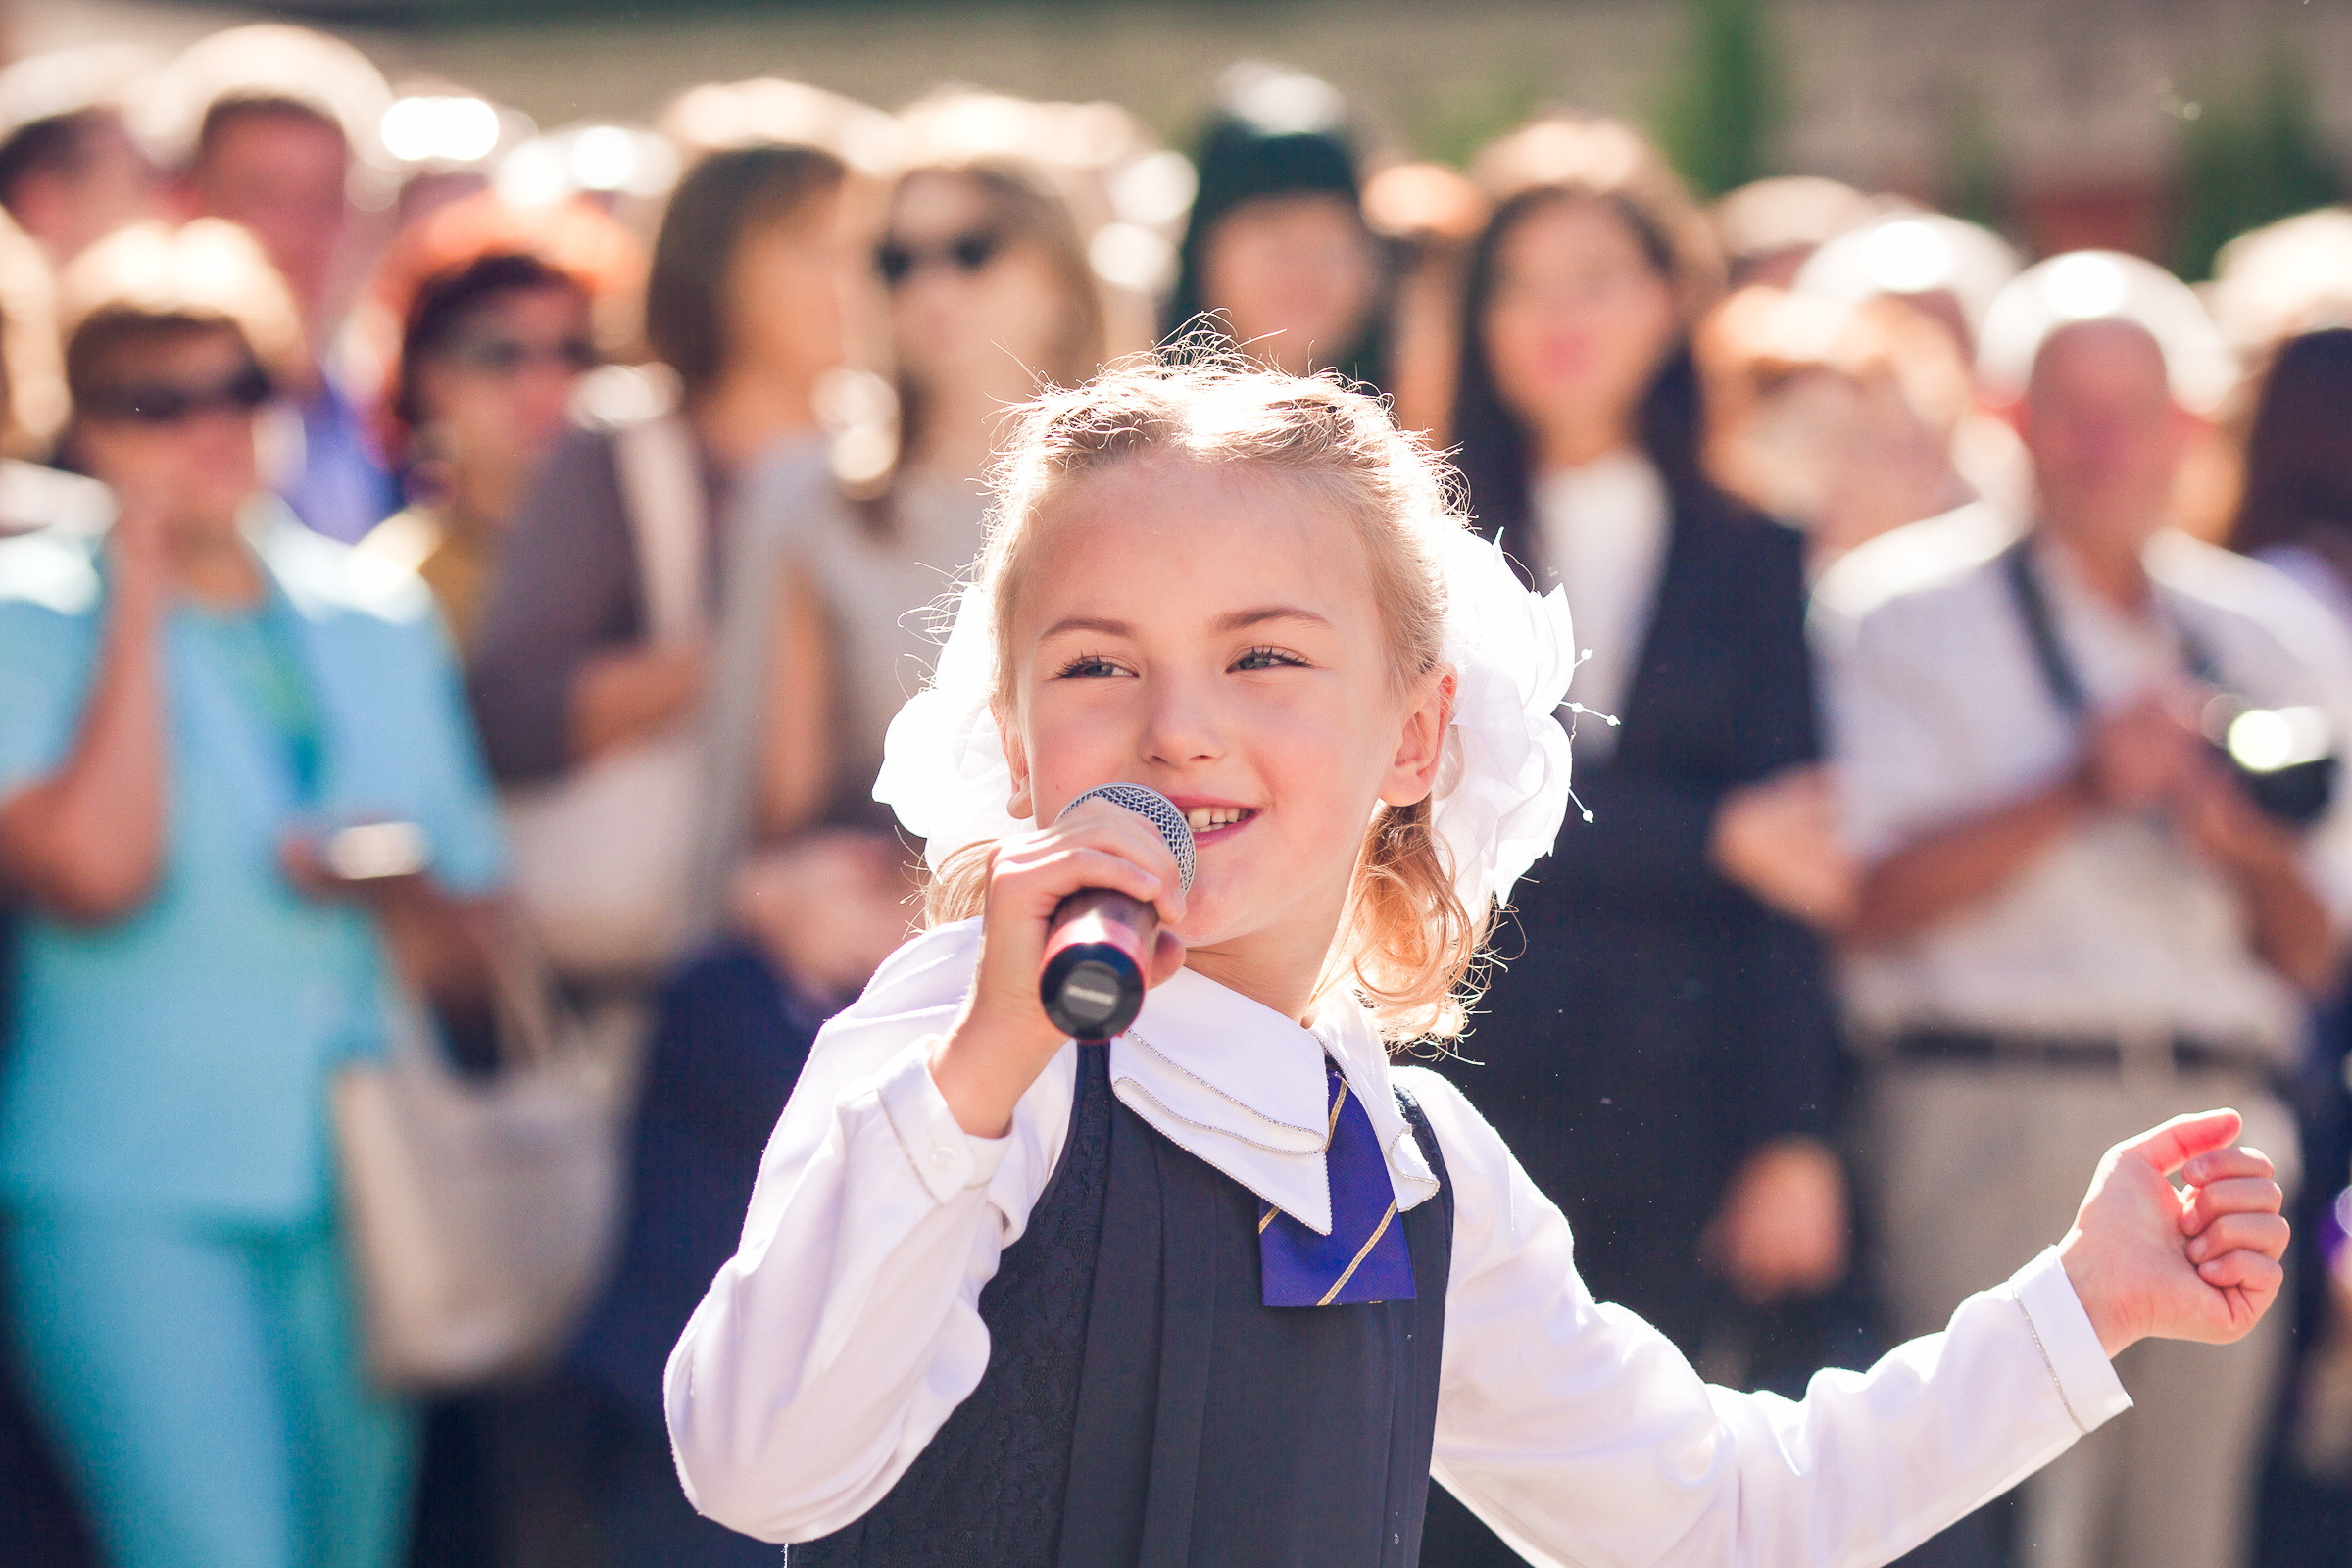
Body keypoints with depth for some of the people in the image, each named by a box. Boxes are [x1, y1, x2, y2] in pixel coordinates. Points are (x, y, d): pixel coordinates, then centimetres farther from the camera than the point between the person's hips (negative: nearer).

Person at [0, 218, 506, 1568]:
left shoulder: (382, 622, 13)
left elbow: (473, 964, 16)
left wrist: (389, 894, -7)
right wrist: (141, 605, -11)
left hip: (363, 1197, 5)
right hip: (129, 1192, -5)